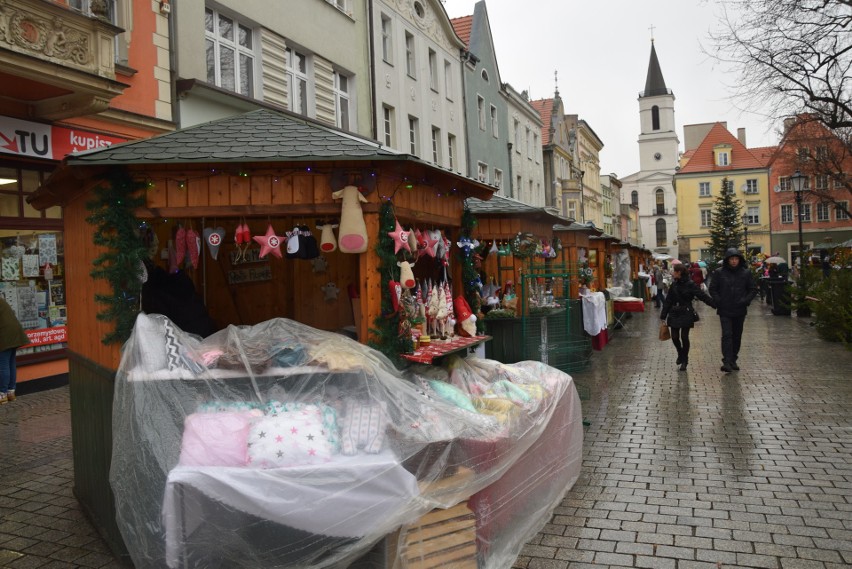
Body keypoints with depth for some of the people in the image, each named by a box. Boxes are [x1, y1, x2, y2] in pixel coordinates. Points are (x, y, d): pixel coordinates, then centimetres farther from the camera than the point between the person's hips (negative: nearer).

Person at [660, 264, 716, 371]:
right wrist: (663, 315, 9)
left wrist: (715, 305, -19)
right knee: (674, 337, 4)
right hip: (674, 314, 5)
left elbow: (703, 296, -11)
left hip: (686, 314, -4)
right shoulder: (674, 284, 6)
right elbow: (668, 300, 9)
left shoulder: (690, 284, -9)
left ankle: (684, 360, 14)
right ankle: (680, 354, 32)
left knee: (684, 337, -2)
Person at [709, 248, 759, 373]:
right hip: (725, 311, -3)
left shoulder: (746, 273, 2)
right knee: (727, 335, -11)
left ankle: (733, 360, 21)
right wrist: (718, 301, -8)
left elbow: (753, 289, 7)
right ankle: (727, 362, -15)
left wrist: (746, 300, -7)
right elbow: (712, 289, 4)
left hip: (740, 311, 3)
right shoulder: (719, 272, -2)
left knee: (737, 336, 10)